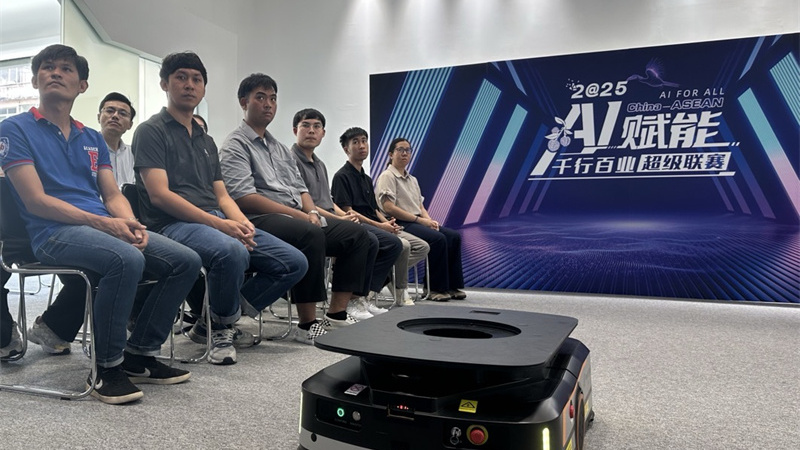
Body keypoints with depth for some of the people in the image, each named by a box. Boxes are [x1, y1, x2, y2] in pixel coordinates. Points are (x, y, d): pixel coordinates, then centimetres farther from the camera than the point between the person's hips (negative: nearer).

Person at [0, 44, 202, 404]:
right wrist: (100, 222, -18)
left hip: (106, 227, 6)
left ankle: (140, 354, -1)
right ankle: (107, 369, -18)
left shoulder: (93, 139, 22)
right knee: (127, 259, -36)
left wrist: (130, 224, -9)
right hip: (53, 232, -6)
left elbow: (113, 195, 13)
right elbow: (36, 201, -7)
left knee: (186, 261, -11)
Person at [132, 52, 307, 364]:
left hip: (220, 222, 7)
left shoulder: (206, 140, 25)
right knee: (231, 251, -40)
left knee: (295, 263, -6)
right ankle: (222, 326, -8)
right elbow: (159, 195, -10)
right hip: (174, 224, -7)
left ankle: (215, 322, 5)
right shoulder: (151, 131, 3)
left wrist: (242, 223, -5)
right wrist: (219, 224, -18)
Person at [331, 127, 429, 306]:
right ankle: (401, 294, -11)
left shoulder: (366, 178, 24)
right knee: (402, 245, -29)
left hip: (377, 226, 9)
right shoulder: (342, 176, -3)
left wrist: (388, 223, 0)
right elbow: (347, 211, -13)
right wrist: (380, 225, -17)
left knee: (422, 247, -1)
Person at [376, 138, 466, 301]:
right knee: (438, 238, -28)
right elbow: (389, 208, -15)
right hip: (401, 225, -8)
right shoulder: (387, 176, -4)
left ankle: (452, 286, -8)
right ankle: (436, 289, -19)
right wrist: (420, 220, -16)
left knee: (454, 236, -10)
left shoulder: (412, 179, 24)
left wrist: (429, 220, -2)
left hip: (417, 222, 8)